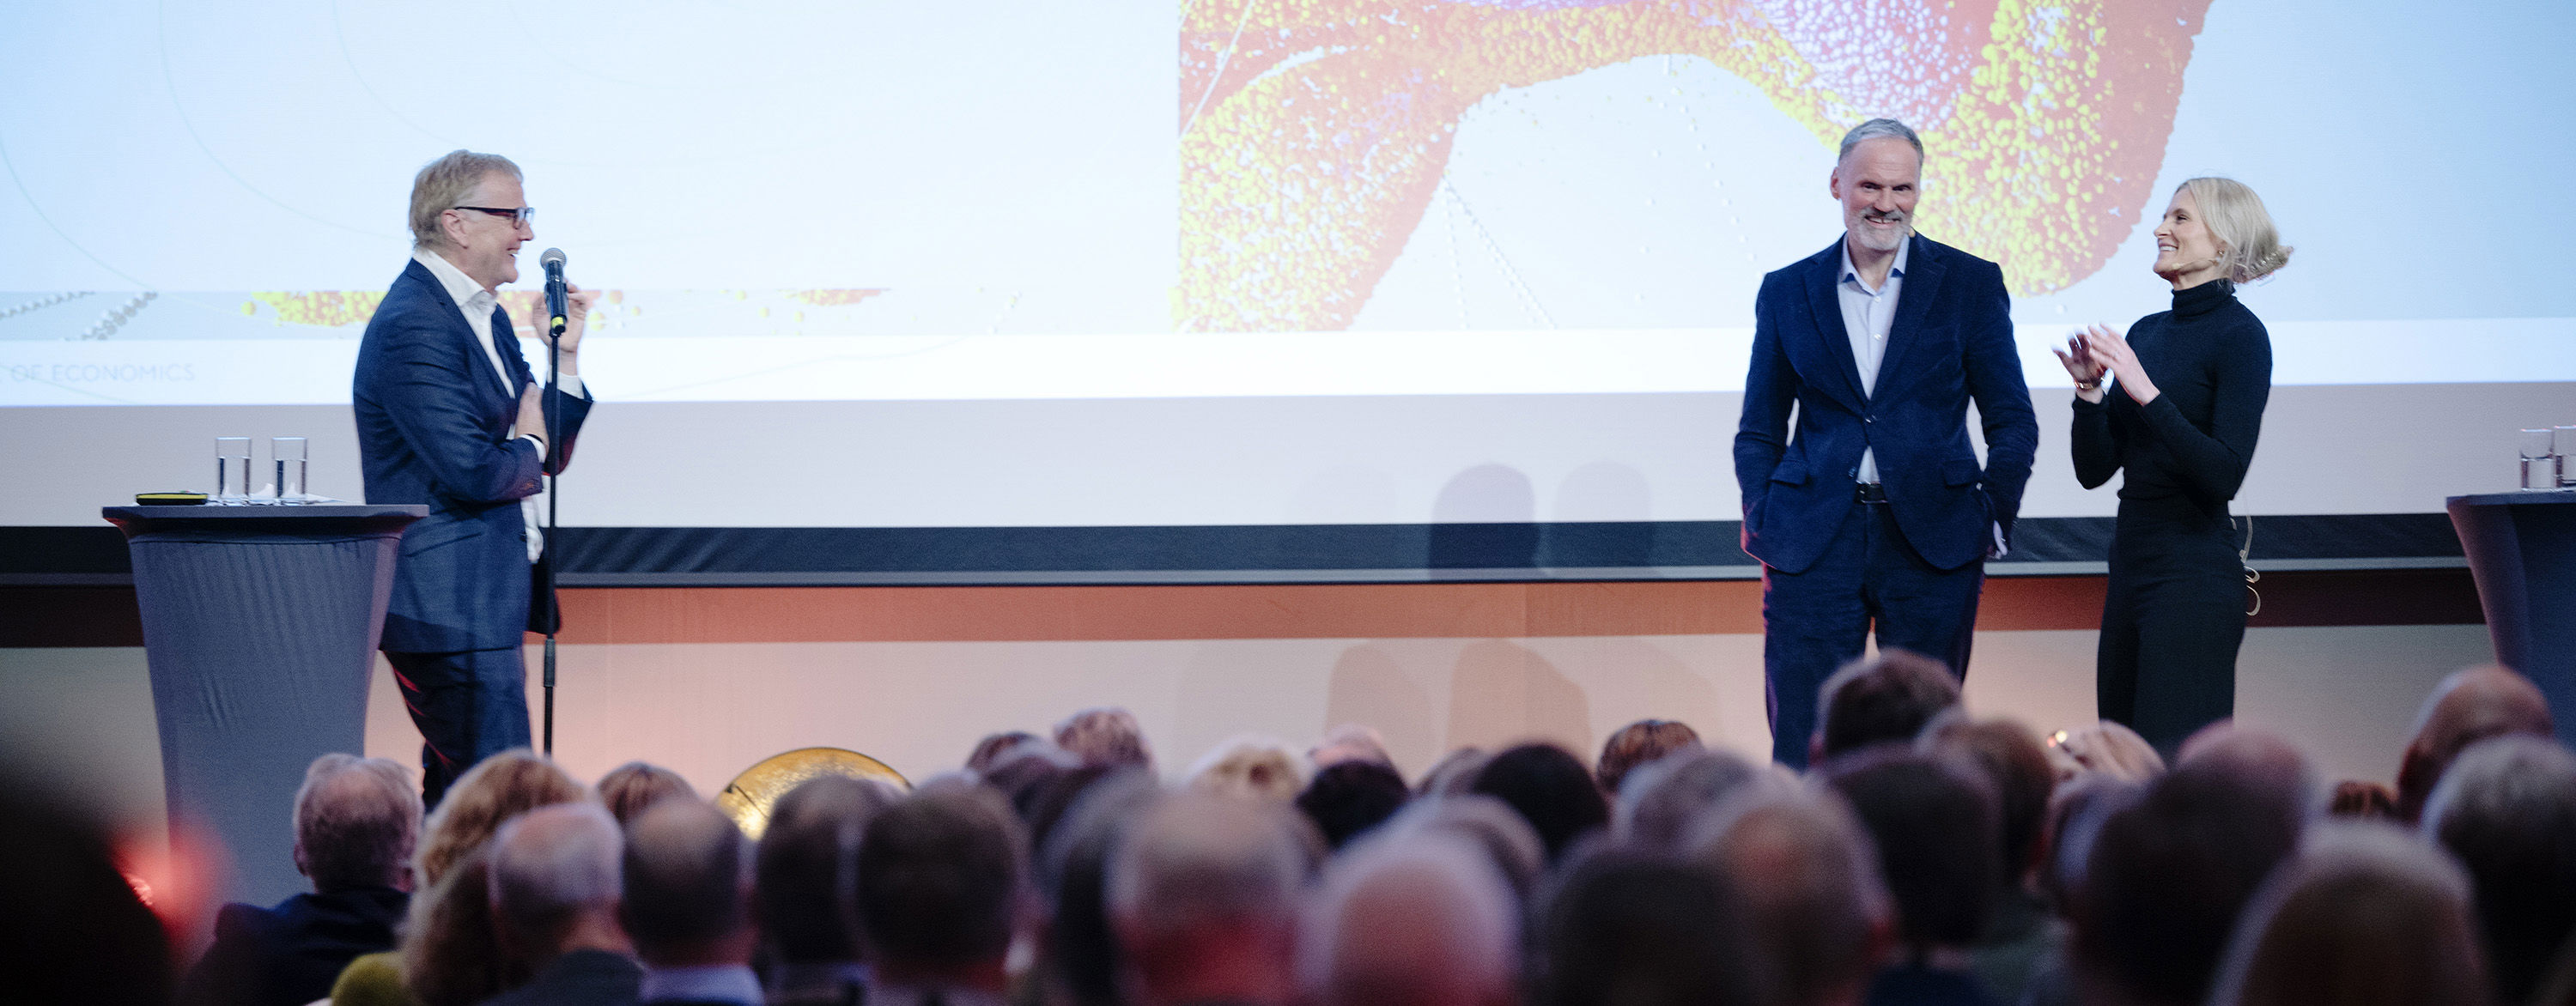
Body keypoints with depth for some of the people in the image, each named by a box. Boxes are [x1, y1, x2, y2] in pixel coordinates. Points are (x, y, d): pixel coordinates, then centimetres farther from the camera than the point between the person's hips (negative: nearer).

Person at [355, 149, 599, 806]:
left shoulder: (487, 319, 16)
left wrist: (565, 357, 3)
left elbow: (549, 455, 16)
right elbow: (474, 473, -24)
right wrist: (528, 447, -3)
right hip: (450, 608, -11)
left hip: (485, 604, 11)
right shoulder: (413, 326, -17)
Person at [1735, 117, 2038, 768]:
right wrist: (1761, 522, 0)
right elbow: (1759, 431, 13)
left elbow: (2013, 421, 6)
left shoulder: (1970, 285, 5)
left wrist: (1994, 520, -4)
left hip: (1932, 542, -1)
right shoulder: (1787, 293, 9)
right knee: (1802, 750, -2)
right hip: (1813, 544, 1)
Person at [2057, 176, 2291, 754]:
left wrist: (2147, 393, -21)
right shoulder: (2146, 332, 14)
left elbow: (2225, 474, -18)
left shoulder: (2239, 334, -9)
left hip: (2196, 575, -8)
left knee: (2176, 761, -9)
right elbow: (2095, 469, 13)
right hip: (2132, 569, 8)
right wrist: (2090, 391, -3)